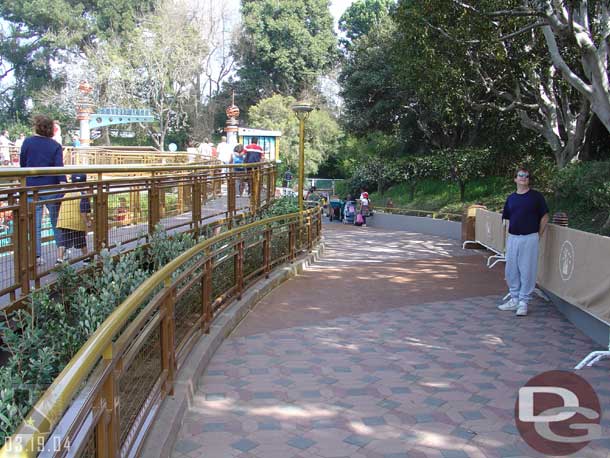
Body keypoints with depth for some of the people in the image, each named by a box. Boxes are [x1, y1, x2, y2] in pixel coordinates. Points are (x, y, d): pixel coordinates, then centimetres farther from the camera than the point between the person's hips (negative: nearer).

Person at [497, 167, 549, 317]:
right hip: (512, 238, 5)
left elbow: (545, 217, 1)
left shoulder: (536, 196, -2)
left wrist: (538, 235, 0)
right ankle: (514, 299, 23)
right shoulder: (511, 198, 11)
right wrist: (509, 234, 7)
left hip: (529, 238, -5)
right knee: (511, 270, 10)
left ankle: (523, 302, 9)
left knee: (527, 270, -1)